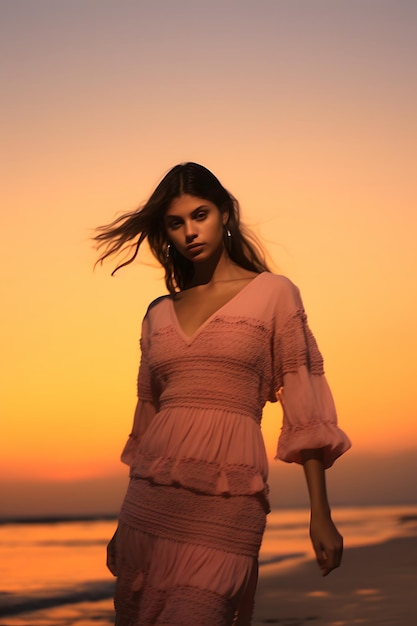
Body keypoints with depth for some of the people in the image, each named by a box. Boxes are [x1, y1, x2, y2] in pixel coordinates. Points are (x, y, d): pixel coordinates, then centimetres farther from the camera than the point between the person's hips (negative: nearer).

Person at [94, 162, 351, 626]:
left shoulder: (274, 294, 4)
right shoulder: (159, 314, 15)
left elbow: (304, 408, 0)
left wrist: (320, 514, -5)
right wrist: (123, 525, 19)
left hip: (226, 502, -4)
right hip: (150, 499, 4)